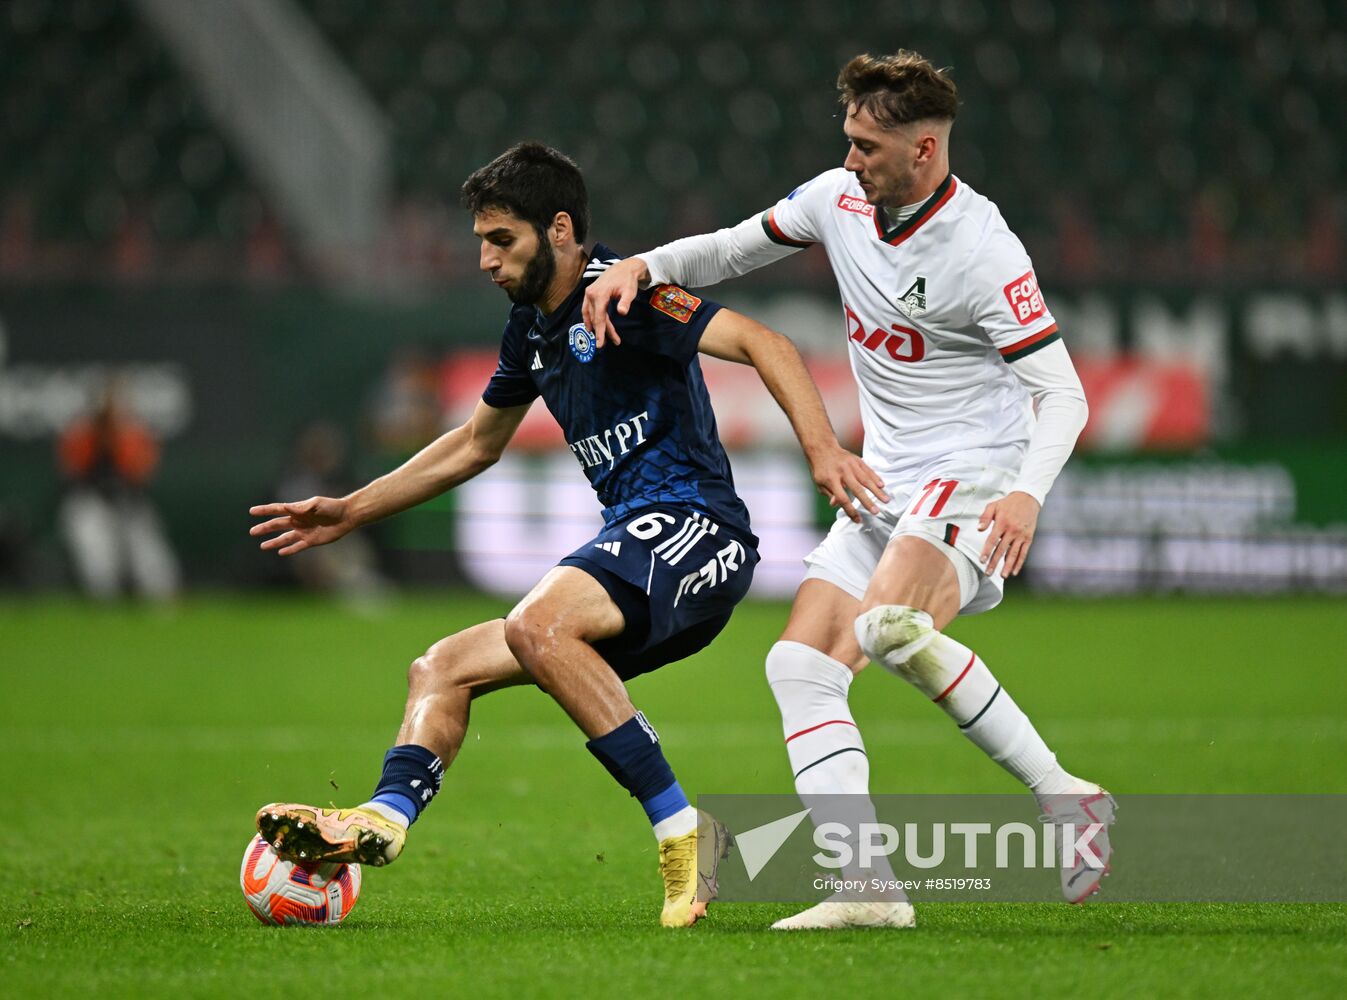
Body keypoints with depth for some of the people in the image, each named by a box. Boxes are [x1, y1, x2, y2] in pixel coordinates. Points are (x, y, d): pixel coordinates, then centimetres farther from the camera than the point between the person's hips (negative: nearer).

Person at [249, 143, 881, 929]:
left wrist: (822, 449, -33)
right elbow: (475, 445, 35)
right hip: (636, 553, 10)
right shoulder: (532, 328, 19)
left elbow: (765, 345, -18)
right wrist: (350, 512, 35)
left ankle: (684, 834, -28)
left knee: (536, 625, -32)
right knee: (442, 670, 2)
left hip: (695, 524, -10)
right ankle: (382, 820, -22)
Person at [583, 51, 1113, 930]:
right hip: (882, 488, 8)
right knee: (800, 664, -7)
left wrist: (1028, 493, -34)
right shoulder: (840, 199, 3)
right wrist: (640, 267, 2)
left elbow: (1062, 393, -17)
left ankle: (1060, 795, -29)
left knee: (893, 627, -35)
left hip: (975, 473, -8)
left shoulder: (983, 250, -17)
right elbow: (736, 249, 20)